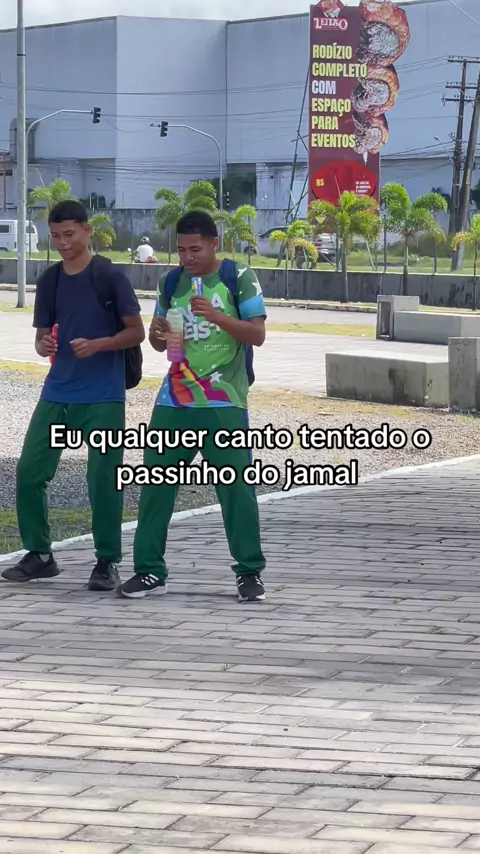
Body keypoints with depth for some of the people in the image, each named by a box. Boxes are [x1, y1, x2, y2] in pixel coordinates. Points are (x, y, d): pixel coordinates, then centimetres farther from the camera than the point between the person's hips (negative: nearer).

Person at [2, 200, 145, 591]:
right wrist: (43, 345, -12)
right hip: (57, 393, 5)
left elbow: (137, 332, -4)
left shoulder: (111, 277, -7)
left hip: (103, 396, -5)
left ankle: (108, 562, 9)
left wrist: (97, 345, -20)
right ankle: (39, 554, 14)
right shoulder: (49, 281, 6)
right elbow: (42, 336, 12)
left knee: (103, 478, -4)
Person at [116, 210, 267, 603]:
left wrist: (216, 316, -22)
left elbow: (257, 334, -8)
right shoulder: (171, 282, 10)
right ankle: (150, 570, 9)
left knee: (236, 486, -3)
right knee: (156, 483, 1)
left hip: (224, 404, -4)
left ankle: (250, 572, 7)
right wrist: (159, 333, -7)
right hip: (175, 401, 4)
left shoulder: (239, 279, -3)